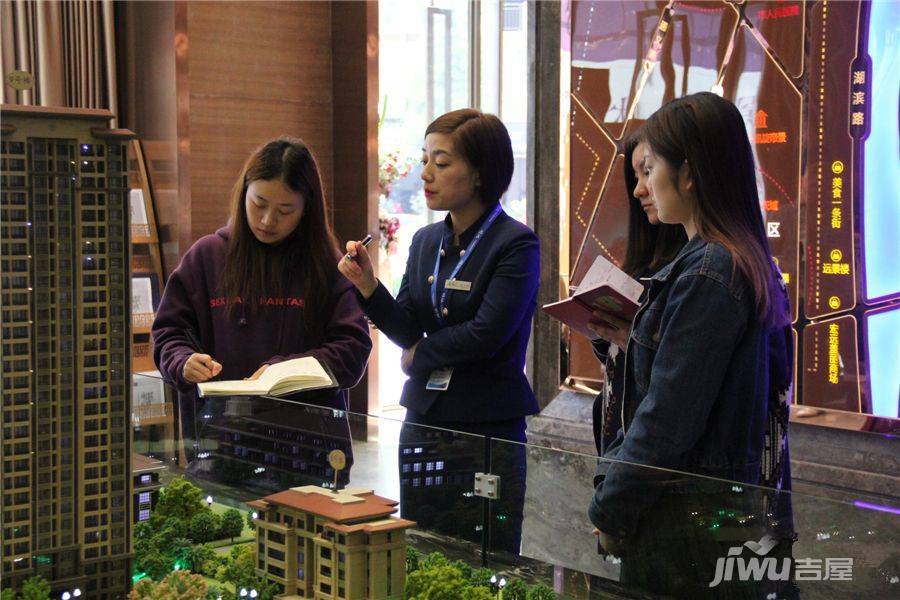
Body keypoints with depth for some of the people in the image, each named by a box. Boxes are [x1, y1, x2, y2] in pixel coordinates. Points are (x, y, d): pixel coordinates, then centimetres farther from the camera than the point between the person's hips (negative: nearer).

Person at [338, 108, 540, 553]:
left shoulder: (516, 244, -10)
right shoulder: (425, 241, 10)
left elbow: (488, 332, -19)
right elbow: (408, 331, 4)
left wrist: (421, 356, -5)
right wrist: (367, 284, -11)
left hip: (489, 427, -6)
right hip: (423, 420, 6)